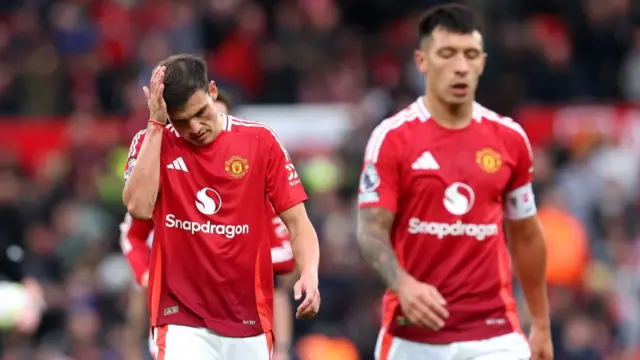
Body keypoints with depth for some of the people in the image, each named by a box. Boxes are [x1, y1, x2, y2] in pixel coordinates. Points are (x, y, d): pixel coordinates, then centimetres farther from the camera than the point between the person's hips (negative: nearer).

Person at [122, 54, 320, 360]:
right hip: (182, 320, -2)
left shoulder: (260, 141, 1)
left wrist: (309, 274, -18)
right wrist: (155, 124, -15)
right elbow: (139, 207, -17)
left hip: (249, 322, 2)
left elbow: (297, 223, 2)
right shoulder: (151, 142, 1)